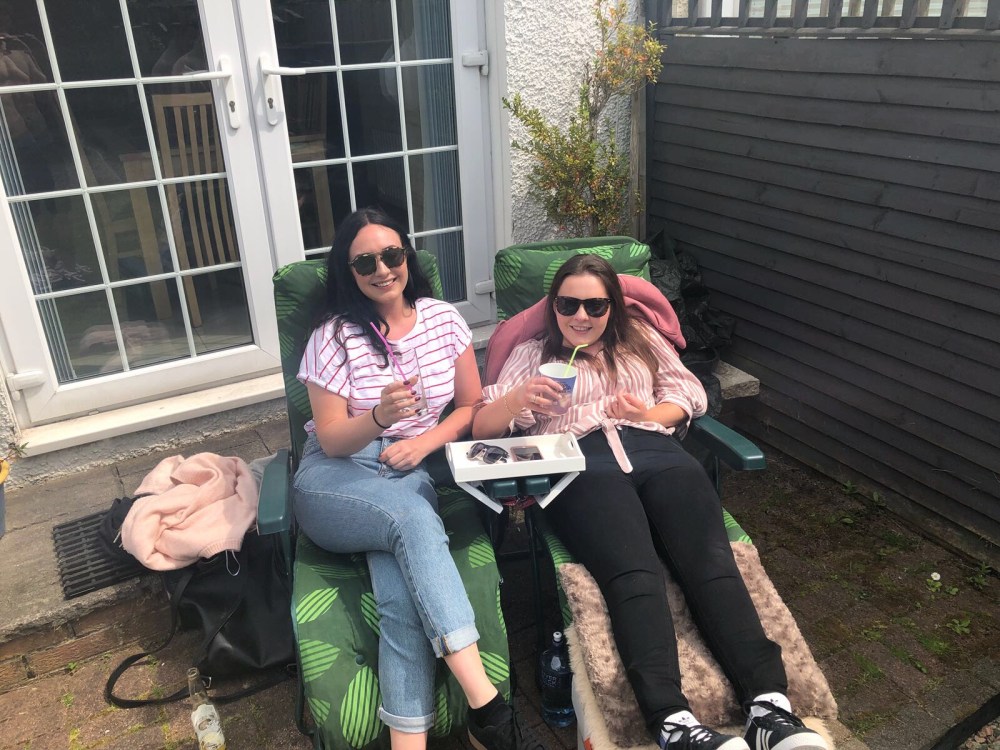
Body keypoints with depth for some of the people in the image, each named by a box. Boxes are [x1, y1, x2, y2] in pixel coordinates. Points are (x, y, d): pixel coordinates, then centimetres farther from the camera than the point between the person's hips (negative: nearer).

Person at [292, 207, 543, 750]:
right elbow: (331, 441, -5)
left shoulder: (443, 319, 7)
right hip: (334, 481, -2)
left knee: (401, 588, -31)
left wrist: (425, 440, -8)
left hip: (412, 475, 2)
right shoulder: (334, 336, -2)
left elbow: (471, 406, 11)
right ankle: (485, 705, -39)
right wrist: (379, 417, -27)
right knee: (414, 517, -36)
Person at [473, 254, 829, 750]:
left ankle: (769, 709, -38)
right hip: (581, 464, -2)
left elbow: (690, 393, 21)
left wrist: (650, 414, -1)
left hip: (657, 453, 3)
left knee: (711, 561, -27)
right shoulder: (532, 354, 24)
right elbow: (482, 427, 13)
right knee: (634, 574, -32)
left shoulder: (642, 340, 31)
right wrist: (518, 398, -10)